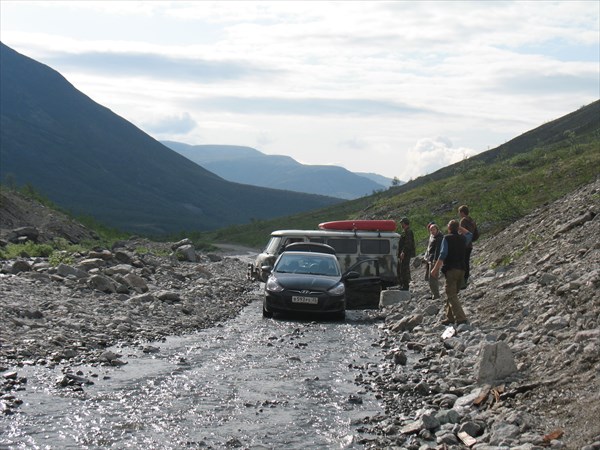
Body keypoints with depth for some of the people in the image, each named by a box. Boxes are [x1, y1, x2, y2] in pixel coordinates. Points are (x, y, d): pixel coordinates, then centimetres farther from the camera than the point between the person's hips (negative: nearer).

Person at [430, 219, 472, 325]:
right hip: (461, 269, 7)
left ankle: (461, 318, -21)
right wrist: (459, 227, 27)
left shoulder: (447, 238, -6)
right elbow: (469, 234, 36)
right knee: (453, 294, 18)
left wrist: (436, 269, -14)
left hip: (451, 270, -7)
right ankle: (450, 317, 20)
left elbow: (443, 255, -15)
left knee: (451, 295, -9)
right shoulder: (463, 238, 11)